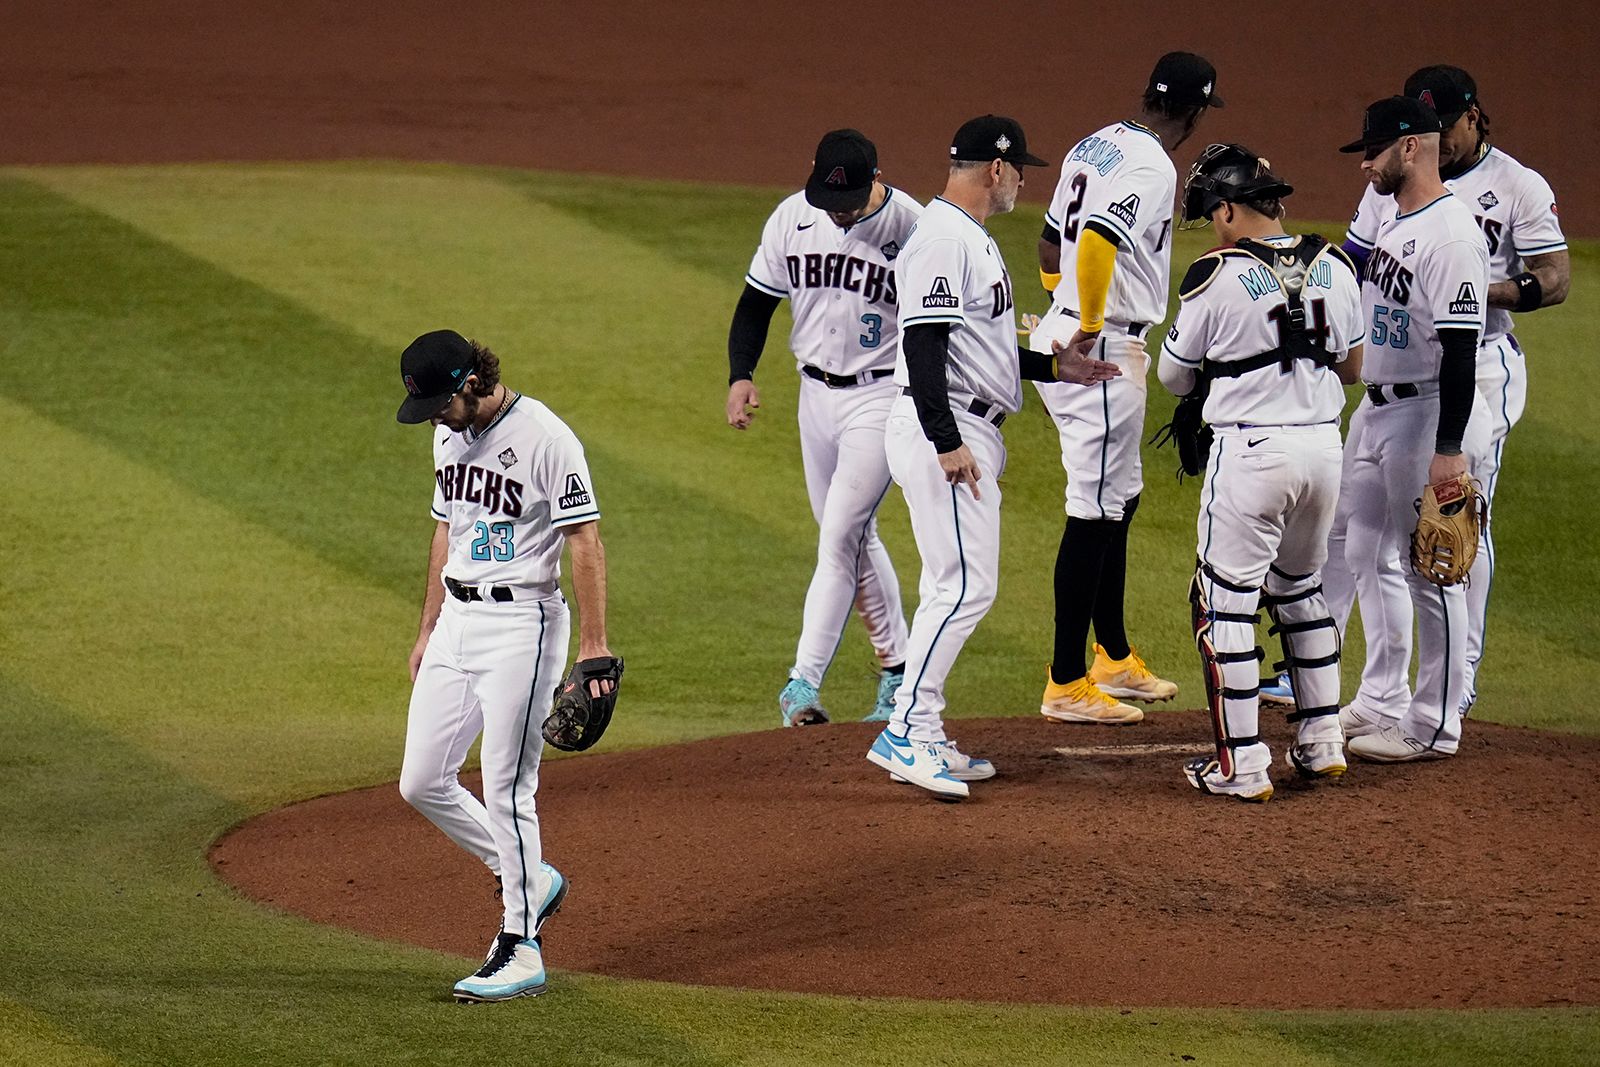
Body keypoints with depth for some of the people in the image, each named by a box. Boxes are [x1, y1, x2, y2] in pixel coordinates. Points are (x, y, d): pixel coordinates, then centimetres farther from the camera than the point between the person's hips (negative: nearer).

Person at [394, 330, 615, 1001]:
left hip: (522, 624, -8)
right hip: (456, 621, 8)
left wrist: (594, 646, -20)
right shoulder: (450, 435, 11)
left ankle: (520, 951, 0)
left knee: (506, 790, -8)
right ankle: (530, 880, 24)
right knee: (422, 783, 7)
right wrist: (428, 632, 21)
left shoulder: (543, 437, -15)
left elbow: (585, 542, -15)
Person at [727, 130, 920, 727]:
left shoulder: (912, 226, -17)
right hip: (816, 392, 6)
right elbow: (757, 303, 7)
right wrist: (740, 375, -7)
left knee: (840, 536, -13)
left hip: (883, 394, -6)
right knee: (854, 539, 14)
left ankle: (804, 680, -15)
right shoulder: (792, 218, -4)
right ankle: (897, 668, 27)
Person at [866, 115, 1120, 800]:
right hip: (941, 431, -11)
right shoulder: (943, 238, -15)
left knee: (956, 588, 12)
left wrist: (1052, 367, 21)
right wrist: (947, 443, -27)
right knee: (964, 585, -15)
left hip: (969, 433, 11)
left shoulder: (971, 238, 19)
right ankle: (906, 733, -16)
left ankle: (920, 738, 15)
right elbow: (922, 344, -23)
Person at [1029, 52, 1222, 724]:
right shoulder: (1151, 167, -17)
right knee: (1095, 512, -5)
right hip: (1103, 353, -10)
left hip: (1061, 339, 10)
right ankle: (1066, 685, -2)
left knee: (1120, 499, 20)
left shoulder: (1095, 147, 13)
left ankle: (1115, 660, 30)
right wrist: (1090, 328, -21)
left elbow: (1051, 242, 22)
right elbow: (1098, 241, -32)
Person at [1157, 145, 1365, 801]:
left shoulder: (1217, 277, -11)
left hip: (1250, 450, -6)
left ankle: (1241, 766, -1)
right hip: (1324, 446, 6)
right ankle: (1322, 744, 25)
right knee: (1302, 588, 23)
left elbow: (1174, 377, 1)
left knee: (1225, 600, 2)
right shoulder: (1335, 269, 4)